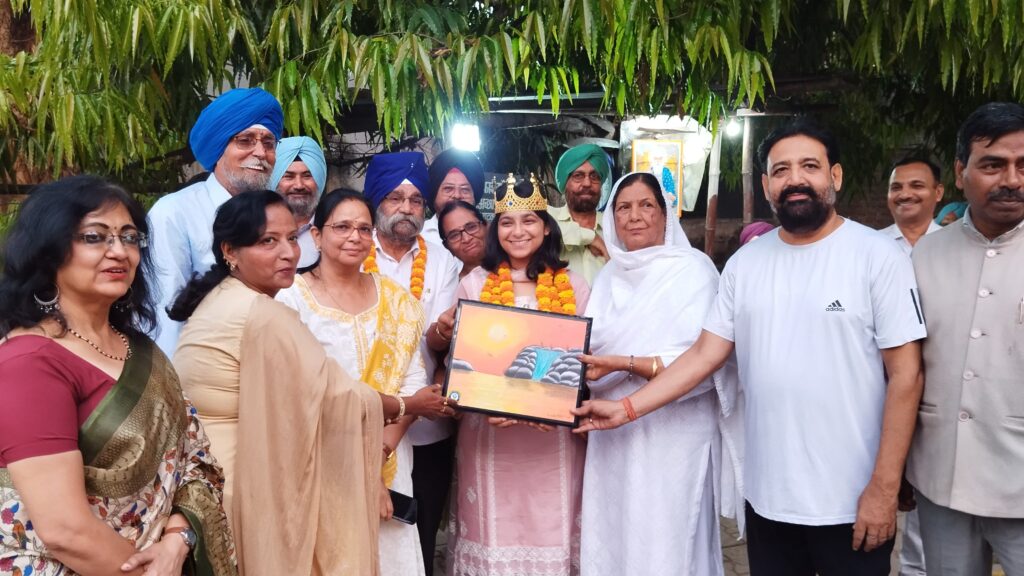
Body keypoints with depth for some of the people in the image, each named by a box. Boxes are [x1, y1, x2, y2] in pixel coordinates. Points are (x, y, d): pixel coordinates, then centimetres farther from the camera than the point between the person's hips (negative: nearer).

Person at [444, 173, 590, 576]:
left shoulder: (573, 286, 4)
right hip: (489, 434, 0)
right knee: (494, 530, 8)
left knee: (551, 527, 8)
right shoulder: (473, 285, 3)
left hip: (555, 436, 0)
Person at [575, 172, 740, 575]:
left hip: (671, 437, -6)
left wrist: (623, 365, -23)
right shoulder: (610, 275, 11)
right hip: (612, 435, 6)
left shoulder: (693, 269, -8)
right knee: (612, 539, 13)